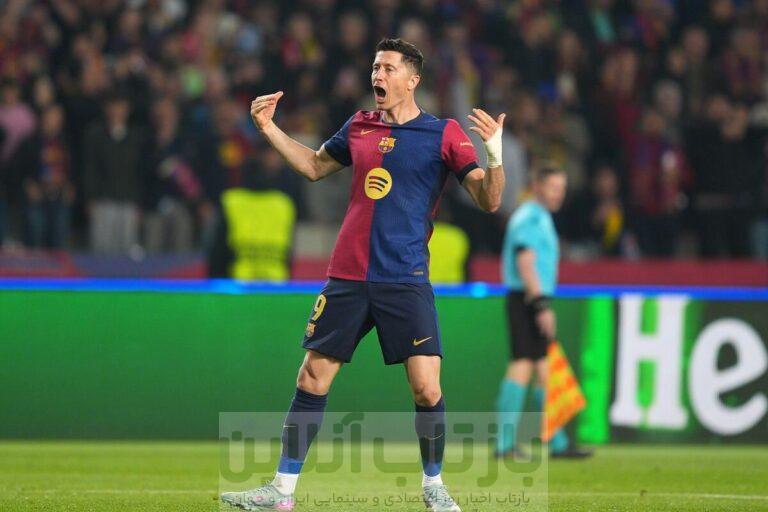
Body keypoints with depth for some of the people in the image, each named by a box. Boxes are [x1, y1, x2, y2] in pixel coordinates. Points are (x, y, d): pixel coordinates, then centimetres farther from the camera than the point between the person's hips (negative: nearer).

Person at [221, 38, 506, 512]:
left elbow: (489, 200, -7)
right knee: (312, 379, 2)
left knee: (427, 388, -11)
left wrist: (495, 157, -25)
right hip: (348, 275, 4)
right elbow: (314, 166, 29)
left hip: (406, 281, -4)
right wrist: (269, 128, 20)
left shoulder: (443, 134, -1)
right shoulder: (359, 127, 11)